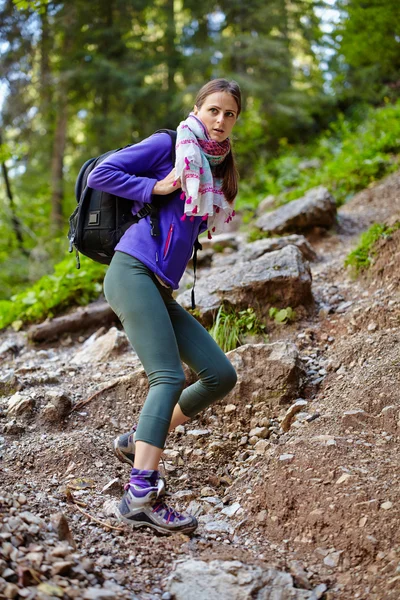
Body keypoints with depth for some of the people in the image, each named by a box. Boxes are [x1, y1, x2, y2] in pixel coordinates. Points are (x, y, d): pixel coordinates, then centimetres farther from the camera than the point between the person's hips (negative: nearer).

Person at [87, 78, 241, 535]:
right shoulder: (167, 146, 2)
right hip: (133, 271, -8)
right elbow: (100, 174, -3)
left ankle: (138, 441, 11)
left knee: (221, 375, 1)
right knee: (169, 377, -21)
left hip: (162, 290, 8)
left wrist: (216, 204, 13)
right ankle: (141, 495, -25)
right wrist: (155, 187, -9)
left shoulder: (217, 169, 23)